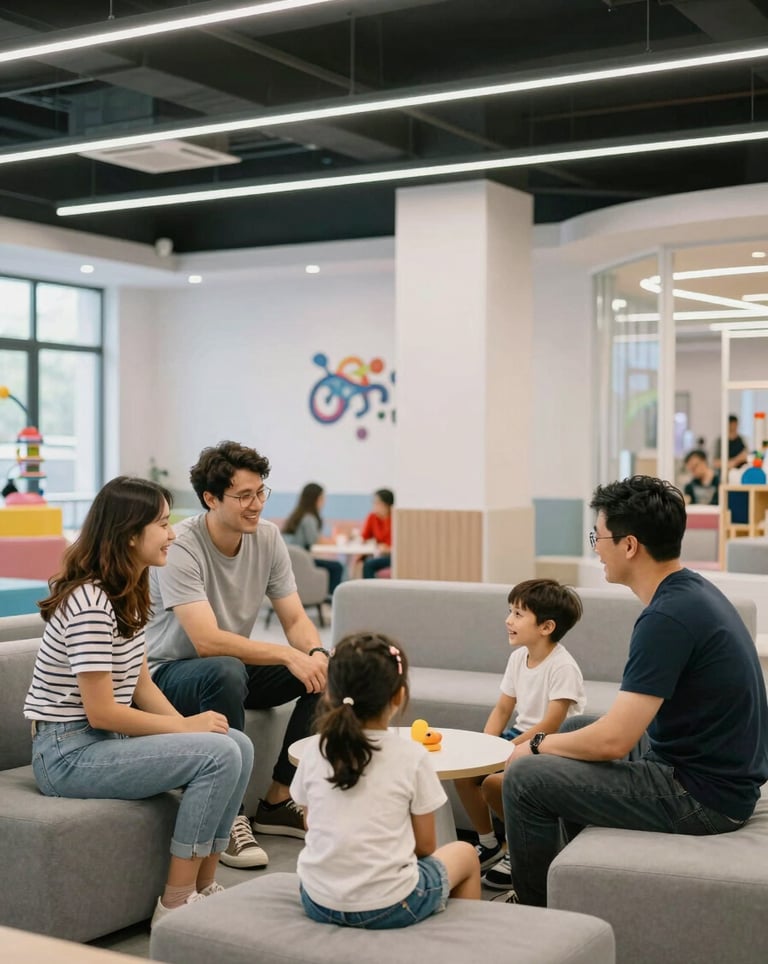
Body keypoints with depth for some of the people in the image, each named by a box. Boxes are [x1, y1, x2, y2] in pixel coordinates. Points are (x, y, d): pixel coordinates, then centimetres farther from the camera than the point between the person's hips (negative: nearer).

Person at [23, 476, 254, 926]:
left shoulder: (129, 593, 9)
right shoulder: (90, 604, -22)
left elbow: (141, 684, 9)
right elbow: (101, 712, -22)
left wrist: (187, 724, -7)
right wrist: (185, 727, -14)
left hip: (109, 737, 9)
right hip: (70, 752, -9)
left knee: (241, 745, -4)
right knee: (219, 755, -21)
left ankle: (204, 887, 4)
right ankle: (176, 904, -10)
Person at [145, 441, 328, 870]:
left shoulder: (268, 536, -4)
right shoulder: (181, 548, -24)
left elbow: (296, 618, -3)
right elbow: (207, 641, -34)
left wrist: (317, 654, -25)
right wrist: (289, 655, -35)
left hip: (234, 667, 7)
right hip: (170, 673, -7)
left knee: (327, 669, -12)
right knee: (225, 672, -39)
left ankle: (278, 802, -2)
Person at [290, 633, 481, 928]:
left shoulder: (314, 751, -3)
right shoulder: (412, 756, -11)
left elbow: (312, 824, 9)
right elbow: (425, 845, -3)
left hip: (318, 903, 4)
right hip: (389, 907, -3)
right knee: (465, 854, 24)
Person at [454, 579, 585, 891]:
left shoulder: (562, 666, -20)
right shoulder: (518, 657, 5)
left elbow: (550, 725, -24)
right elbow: (502, 708, 8)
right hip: (521, 735, 8)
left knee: (494, 781, -26)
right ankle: (488, 844, 14)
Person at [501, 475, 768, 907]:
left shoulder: (668, 617, -24)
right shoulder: (693, 590, 6)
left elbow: (613, 740, -24)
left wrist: (537, 745, -7)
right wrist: (551, 742, 12)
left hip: (702, 798, -10)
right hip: (723, 776, 10)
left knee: (525, 777, -10)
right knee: (571, 732, 24)